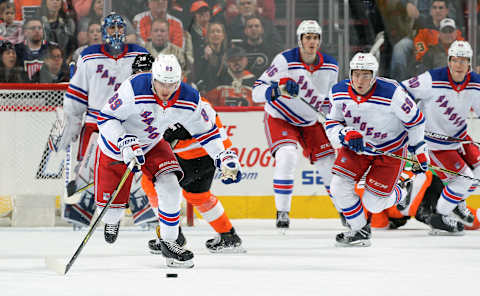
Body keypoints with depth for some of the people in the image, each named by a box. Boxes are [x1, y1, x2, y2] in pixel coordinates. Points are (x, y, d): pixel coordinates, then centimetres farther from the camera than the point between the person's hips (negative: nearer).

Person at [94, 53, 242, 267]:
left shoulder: (189, 101, -21)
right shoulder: (135, 89, -35)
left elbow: (205, 129, -5)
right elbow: (106, 117, -27)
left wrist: (224, 158, -15)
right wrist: (125, 143, -39)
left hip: (152, 145, 3)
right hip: (117, 142, -3)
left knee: (170, 185, -18)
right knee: (111, 201, 2)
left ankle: (168, 241, -3)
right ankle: (111, 223, 40)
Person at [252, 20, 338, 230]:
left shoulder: (330, 67, -7)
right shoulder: (285, 61, -22)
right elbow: (257, 91, -24)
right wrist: (277, 90, -42)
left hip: (310, 122, 4)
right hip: (280, 118, -4)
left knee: (329, 164, 1)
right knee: (287, 157, -28)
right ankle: (282, 212, -17)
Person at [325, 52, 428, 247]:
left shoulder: (392, 94, -28)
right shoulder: (338, 93, -16)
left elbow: (415, 120, -14)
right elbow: (331, 124, -6)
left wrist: (419, 151, -6)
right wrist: (347, 134, -28)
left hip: (390, 149, -4)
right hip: (355, 147, 4)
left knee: (373, 203, -5)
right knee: (339, 187, -13)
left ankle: (402, 193, 30)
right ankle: (360, 231, 8)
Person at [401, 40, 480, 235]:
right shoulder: (433, 80, -28)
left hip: (458, 135, 7)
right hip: (433, 139, -7)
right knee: (463, 178, -10)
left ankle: (456, 202, 33)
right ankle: (439, 218, 6)